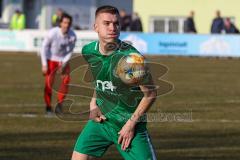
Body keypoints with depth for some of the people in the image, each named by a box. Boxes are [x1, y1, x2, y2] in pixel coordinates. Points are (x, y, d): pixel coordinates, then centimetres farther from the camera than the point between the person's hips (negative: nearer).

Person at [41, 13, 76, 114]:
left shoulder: (72, 36, -18)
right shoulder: (53, 33, -25)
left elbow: (70, 51, -3)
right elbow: (44, 47, -14)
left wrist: (64, 63, -12)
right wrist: (44, 64, -15)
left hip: (63, 60, 2)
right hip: (51, 59, -2)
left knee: (66, 80, -12)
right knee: (49, 82, -9)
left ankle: (59, 104, 1)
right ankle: (48, 106, 4)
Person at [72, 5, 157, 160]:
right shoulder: (88, 51, -5)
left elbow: (150, 94, -11)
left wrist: (131, 123, -12)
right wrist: (93, 104, 5)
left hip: (130, 124, -4)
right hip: (101, 119, 4)